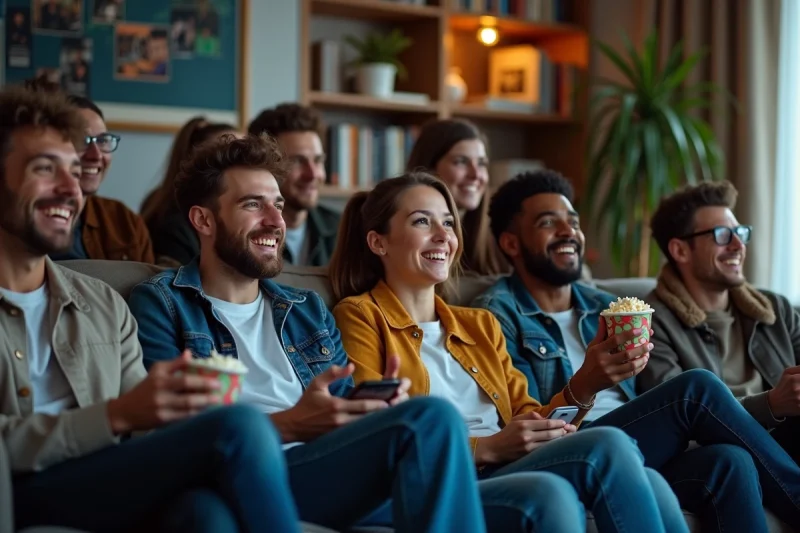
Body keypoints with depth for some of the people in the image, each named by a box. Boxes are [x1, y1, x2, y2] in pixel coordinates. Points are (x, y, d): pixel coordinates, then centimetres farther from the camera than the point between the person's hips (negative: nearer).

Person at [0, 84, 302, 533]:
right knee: (239, 426, -26)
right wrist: (117, 414, -19)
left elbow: (147, 430, 12)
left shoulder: (105, 305, 23)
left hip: (118, 489, 4)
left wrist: (184, 407, -9)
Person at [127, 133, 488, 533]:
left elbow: (346, 409, 18)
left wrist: (380, 403, -6)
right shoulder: (160, 305, 7)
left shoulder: (310, 310, 27)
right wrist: (287, 426, -18)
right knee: (432, 418, -30)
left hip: (336, 471, 6)